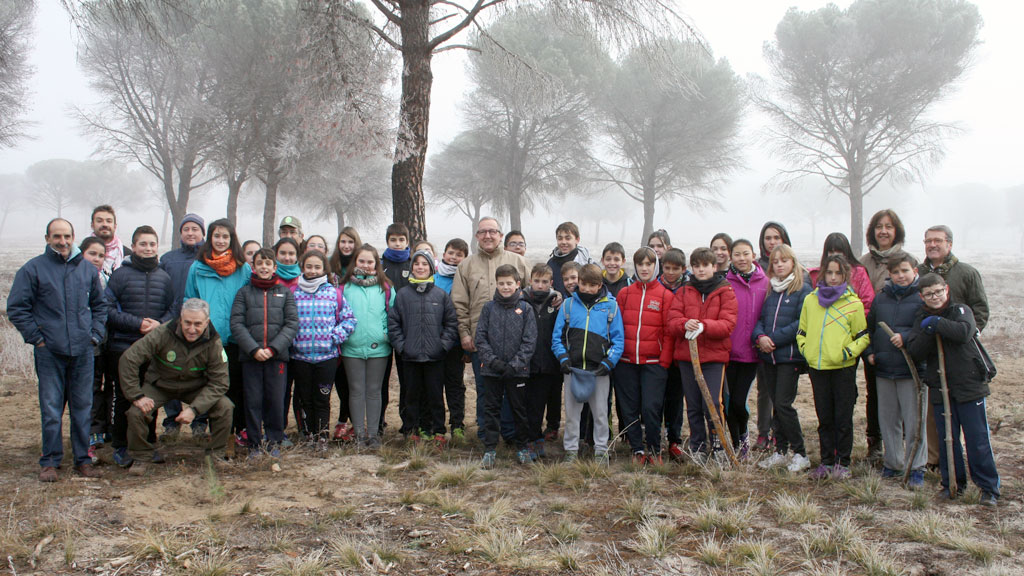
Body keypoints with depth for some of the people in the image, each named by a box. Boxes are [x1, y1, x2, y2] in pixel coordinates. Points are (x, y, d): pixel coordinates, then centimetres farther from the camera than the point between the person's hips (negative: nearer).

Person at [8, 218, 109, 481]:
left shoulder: (87, 268, 10)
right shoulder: (33, 269, -1)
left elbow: (100, 305, 19)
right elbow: (16, 308, -1)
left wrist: (96, 334, 8)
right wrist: (36, 337, -6)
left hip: (83, 351, 3)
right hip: (50, 352, -3)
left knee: (83, 408, 8)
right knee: (51, 410, 0)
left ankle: (82, 459, 18)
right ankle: (49, 462, 11)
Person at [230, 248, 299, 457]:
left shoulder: (285, 292, 11)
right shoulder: (244, 292, 10)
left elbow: (292, 323, 2)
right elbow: (236, 324, 1)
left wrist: (273, 348, -11)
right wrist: (254, 349, -12)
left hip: (277, 356, 0)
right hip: (250, 356, 0)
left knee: (276, 401, 1)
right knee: (253, 401, 1)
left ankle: (274, 441, 14)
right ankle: (255, 443, 12)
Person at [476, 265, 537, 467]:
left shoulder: (525, 308, -1)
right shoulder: (489, 308, 2)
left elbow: (530, 341, -5)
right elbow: (480, 338, 1)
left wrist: (516, 364, -14)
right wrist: (492, 360, -12)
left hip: (517, 369, -1)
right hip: (492, 369, 1)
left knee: (519, 409, 10)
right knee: (491, 409, 7)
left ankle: (522, 447, 24)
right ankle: (489, 449, 15)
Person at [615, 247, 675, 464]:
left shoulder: (666, 296, 2)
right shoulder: (624, 294, 9)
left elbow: (669, 332, -1)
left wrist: (664, 362, -7)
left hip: (654, 363, -3)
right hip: (626, 362, 3)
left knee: (650, 408, -8)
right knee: (629, 408, 5)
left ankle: (654, 450, 12)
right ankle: (637, 450, 19)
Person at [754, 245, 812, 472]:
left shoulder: (803, 289, -5)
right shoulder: (770, 289, 14)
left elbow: (802, 323, -13)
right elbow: (760, 318, 12)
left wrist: (774, 339, -16)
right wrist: (760, 337, -9)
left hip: (790, 355, -6)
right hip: (769, 356, 6)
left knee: (783, 404, -9)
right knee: (776, 404, 10)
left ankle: (800, 454, 3)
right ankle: (780, 451, 19)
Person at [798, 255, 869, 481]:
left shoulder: (853, 303, -1)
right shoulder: (810, 300, 9)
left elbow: (863, 336, 2)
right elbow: (802, 331, 17)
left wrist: (848, 352, -11)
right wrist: (805, 349, 2)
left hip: (843, 368, -3)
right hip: (817, 368, 3)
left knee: (843, 418, 2)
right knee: (824, 418, 11)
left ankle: (843, 462, 13)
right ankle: (826, 461, 19)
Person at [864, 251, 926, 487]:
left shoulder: (922, 298, -5)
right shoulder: (880, 298, 11)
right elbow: (869, 328, 20)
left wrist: (906, 338, -22)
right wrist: (869, 352, 7)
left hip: (912, 370, -5)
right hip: (883, 370, 5)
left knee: (914, 421, -1)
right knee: (888, 419, 13)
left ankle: (916, 468, 11)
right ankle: (893, 463, 26)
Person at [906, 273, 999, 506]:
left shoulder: (961, 310, -2)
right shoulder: (922, 320, 8)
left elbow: (964, 332, -25)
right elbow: (915, 352, -5)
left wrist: (936, 323, -19)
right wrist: (928, 332, -19)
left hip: (970, 385, -4)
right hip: (940, 388, 4)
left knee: (978, 439, -1)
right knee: (947, 439, 10)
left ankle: (989, 487, 9)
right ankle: (953, 483, 22)